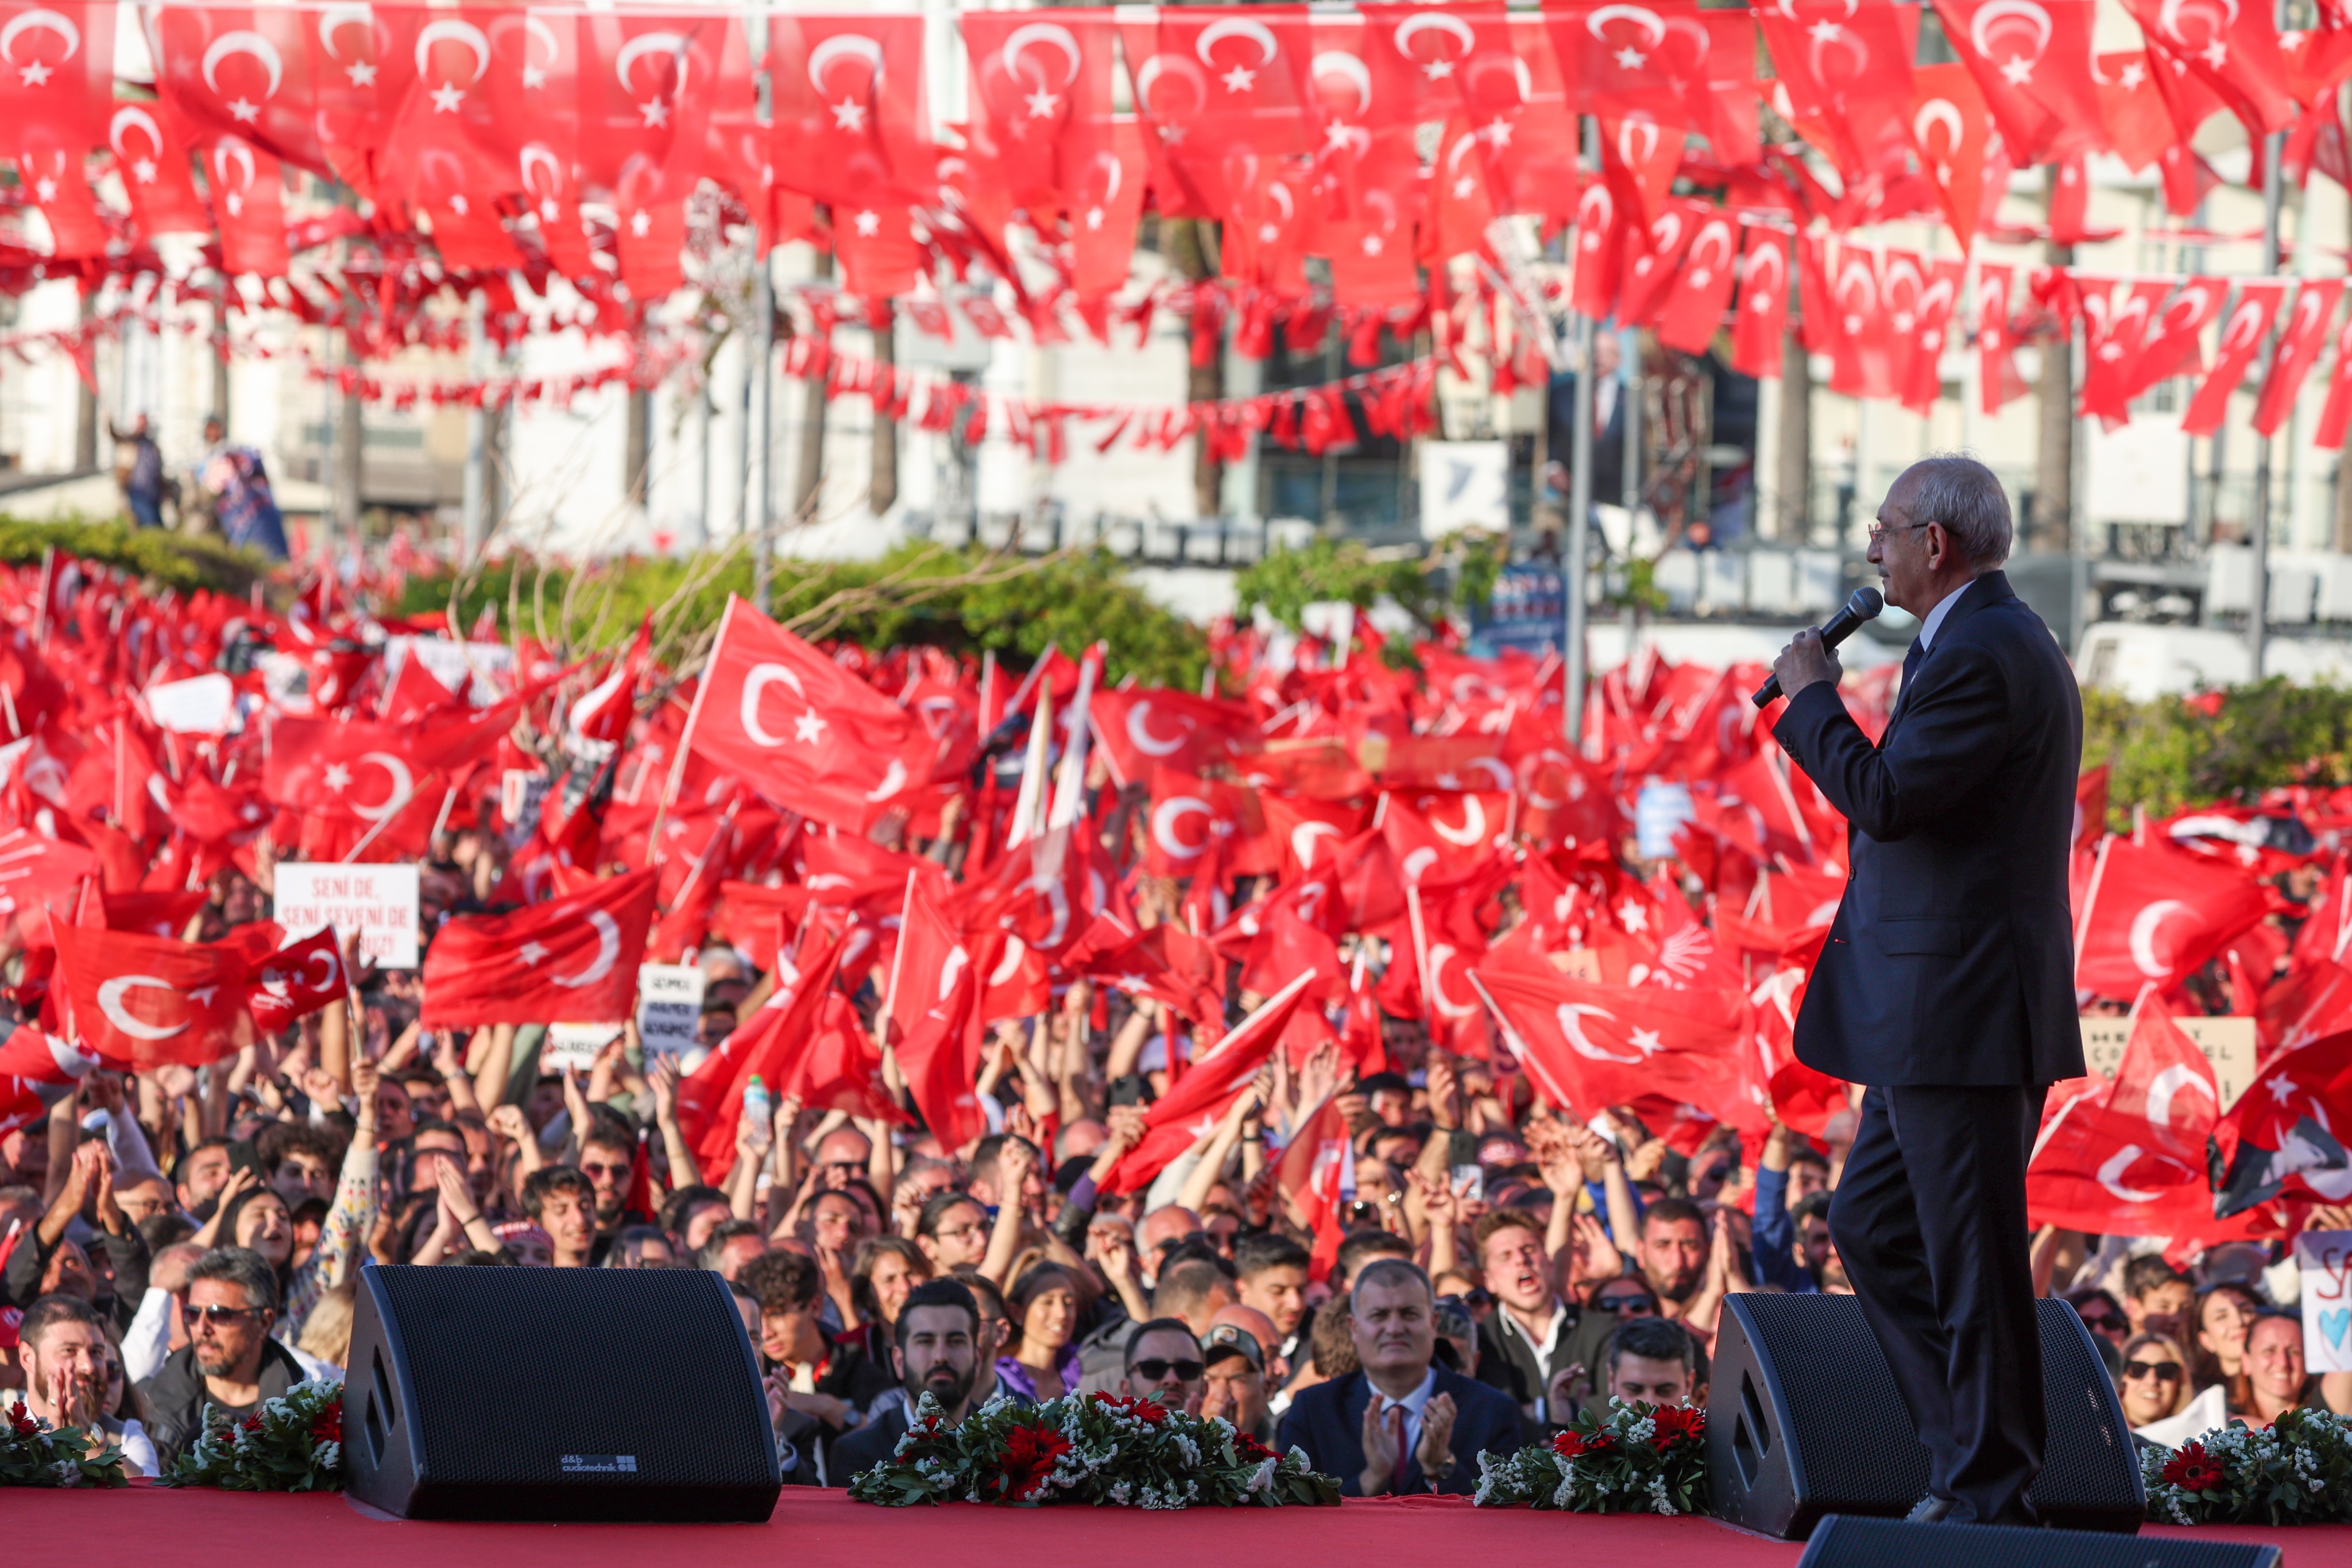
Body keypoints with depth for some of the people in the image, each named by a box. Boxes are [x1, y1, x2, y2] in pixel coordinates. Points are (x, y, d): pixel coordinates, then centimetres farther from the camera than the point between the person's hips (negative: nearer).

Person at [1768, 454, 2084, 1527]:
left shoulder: (1983, 655, -17)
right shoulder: (1992, 643, 17)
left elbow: (1884, 797, -23)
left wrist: (1810, 695, -9)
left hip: (1961, 1014, -11)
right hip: (1933, 1018, 11)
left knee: (1972, 1258, -5)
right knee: (1873, 1226, 17)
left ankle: (1990, 1499, 1)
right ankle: (1971, 1454, 19)